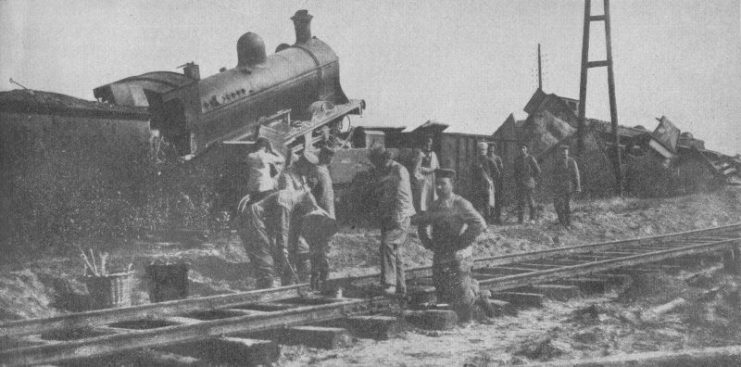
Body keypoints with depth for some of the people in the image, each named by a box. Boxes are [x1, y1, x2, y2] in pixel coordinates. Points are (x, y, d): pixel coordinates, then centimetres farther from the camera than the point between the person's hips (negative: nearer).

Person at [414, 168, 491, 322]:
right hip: (439, 258, 7)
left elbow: (480, 225, -24)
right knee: (444, 299, 12)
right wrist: (428, 243, 12)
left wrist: (460, 243, -19)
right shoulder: (435, 206, 9)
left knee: (462, 298, -5)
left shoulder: (461, 204, -12)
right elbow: (421, 223, 26)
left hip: (458, 258, -7)